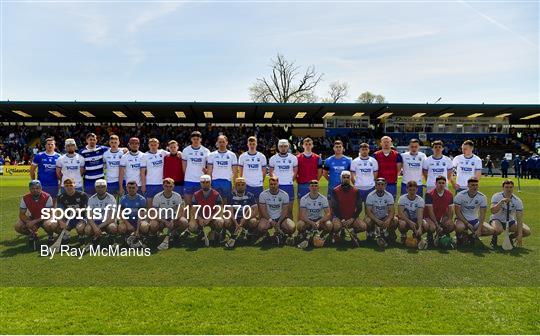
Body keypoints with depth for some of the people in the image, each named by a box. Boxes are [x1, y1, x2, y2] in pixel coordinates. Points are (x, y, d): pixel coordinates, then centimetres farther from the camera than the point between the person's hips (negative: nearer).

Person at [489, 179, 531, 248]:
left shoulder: (518, 201, -11)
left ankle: (510, 238, 11)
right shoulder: (496, 196, -16)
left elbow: (519, 219, -16)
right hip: (497, 219, -3)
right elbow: (493, 211, -29)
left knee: (527, 231, -17)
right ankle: (494, 238, -1)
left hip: (510, 221, 4)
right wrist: (501, 202, -44)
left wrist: (519, 235, -24)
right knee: (498, 229, -37)